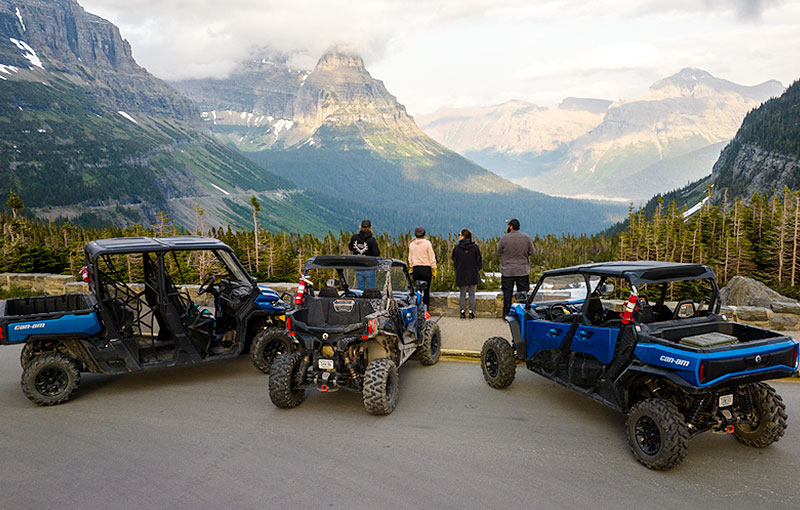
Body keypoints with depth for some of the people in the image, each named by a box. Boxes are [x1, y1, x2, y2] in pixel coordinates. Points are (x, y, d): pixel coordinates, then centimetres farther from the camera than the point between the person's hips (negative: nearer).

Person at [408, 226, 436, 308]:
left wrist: (411, 267, 19)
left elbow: (410, 258, 11)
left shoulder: (412, 244, 6)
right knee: (426, 290, 0)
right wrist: (434, 268, 1)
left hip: (416, 268, 3)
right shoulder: (427, 243, -5)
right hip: (426, 268, -3)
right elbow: (432, 257, -4)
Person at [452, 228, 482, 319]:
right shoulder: (475, 247, -6)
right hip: (473, 275, 0)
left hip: (461, 275, 0)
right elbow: (479, 261, -1)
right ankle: (471, 312, 6)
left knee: (462, 294, 11)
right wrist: (477, 269, 17)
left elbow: (454, 261, 1)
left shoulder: (457, 248, -8)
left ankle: (462, 311, 7)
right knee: (472, 294, 9)